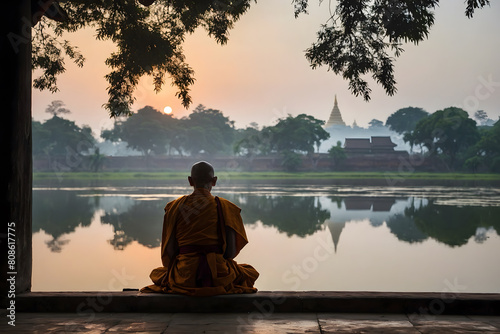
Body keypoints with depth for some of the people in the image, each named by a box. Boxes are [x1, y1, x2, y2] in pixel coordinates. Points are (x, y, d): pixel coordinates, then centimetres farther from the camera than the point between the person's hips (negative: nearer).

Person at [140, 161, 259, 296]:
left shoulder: (175, 207, 2)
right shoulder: (224, 207, -1)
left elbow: (170, 250, 1)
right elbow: (231, 251, -4)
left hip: (184, 276, 1)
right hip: (219, 276, -1)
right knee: (249, 271, 31)